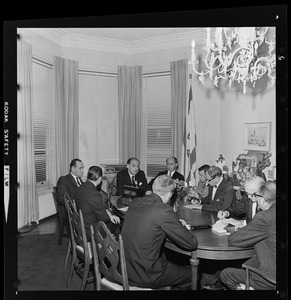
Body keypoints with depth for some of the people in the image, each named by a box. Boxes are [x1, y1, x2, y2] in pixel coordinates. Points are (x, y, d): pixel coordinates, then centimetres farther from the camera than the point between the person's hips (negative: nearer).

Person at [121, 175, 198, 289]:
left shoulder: (135, 202, -1)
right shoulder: (164, 211, -23)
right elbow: (192, 244, -16)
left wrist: (177, 224, 15)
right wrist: (184, 228, 5)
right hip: (145, 276, -7)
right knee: (191, 273, 14)